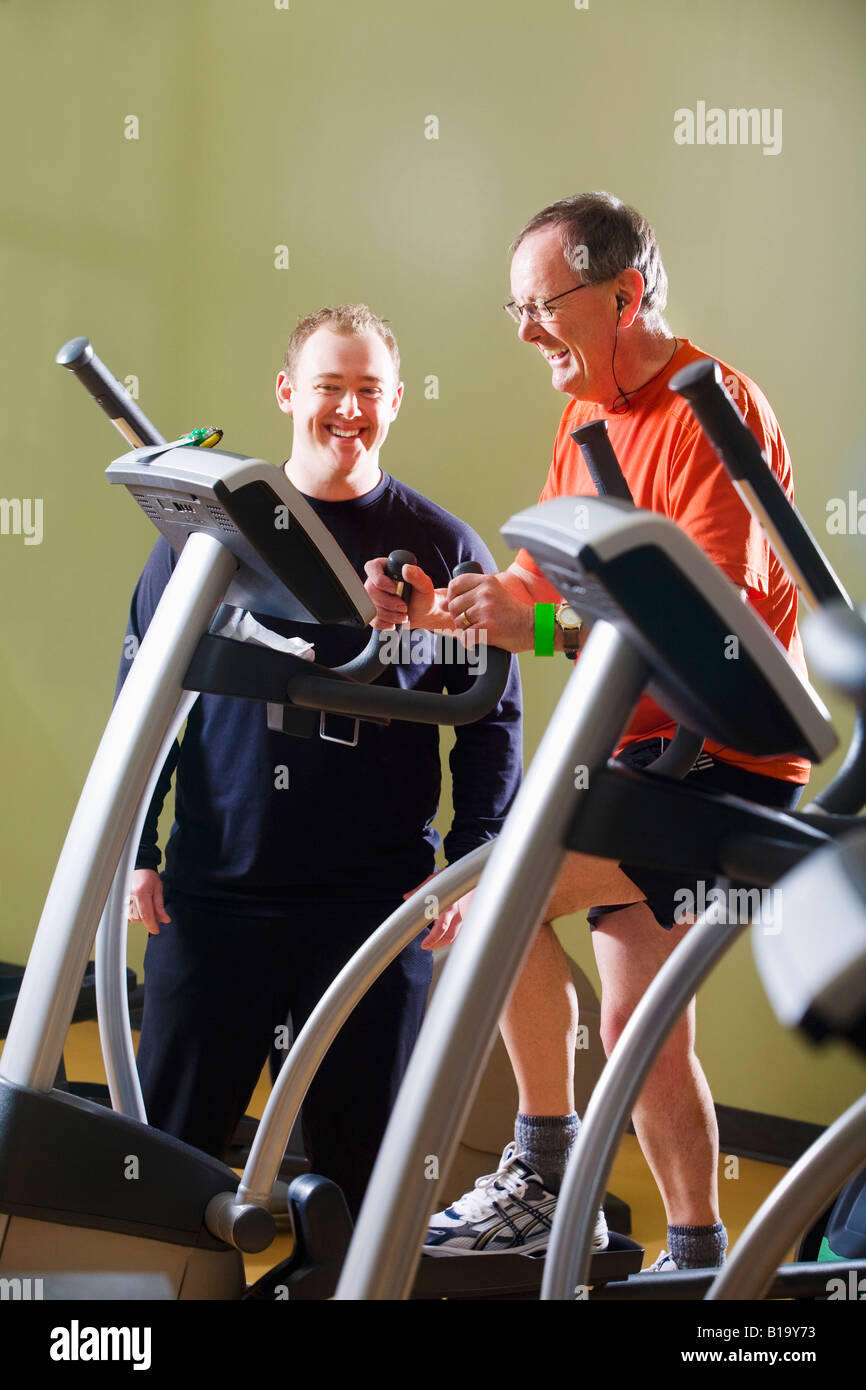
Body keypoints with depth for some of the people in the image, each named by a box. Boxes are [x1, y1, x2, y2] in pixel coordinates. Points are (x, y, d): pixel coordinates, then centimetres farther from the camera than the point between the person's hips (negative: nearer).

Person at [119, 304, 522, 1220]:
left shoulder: (443, 548, 4)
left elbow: (492, 719, 6)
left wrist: (471, 861, -5)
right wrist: (134, 849, 3)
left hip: (376, 902, -1)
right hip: (213, 887, 1)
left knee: (362, 1151, 6)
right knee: (167, 1143, 6)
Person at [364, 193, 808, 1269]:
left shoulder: (712, 408, -16)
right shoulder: (588, 422, 14)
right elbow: (535, 582, 15)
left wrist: (543, 632, -35)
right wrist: (439, 609, -5)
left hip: (727, 755, -10)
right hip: (640, 753, 10)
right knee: (638, 1027, 10)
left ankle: (547, 1178, -9)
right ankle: (696, 1253, 20)